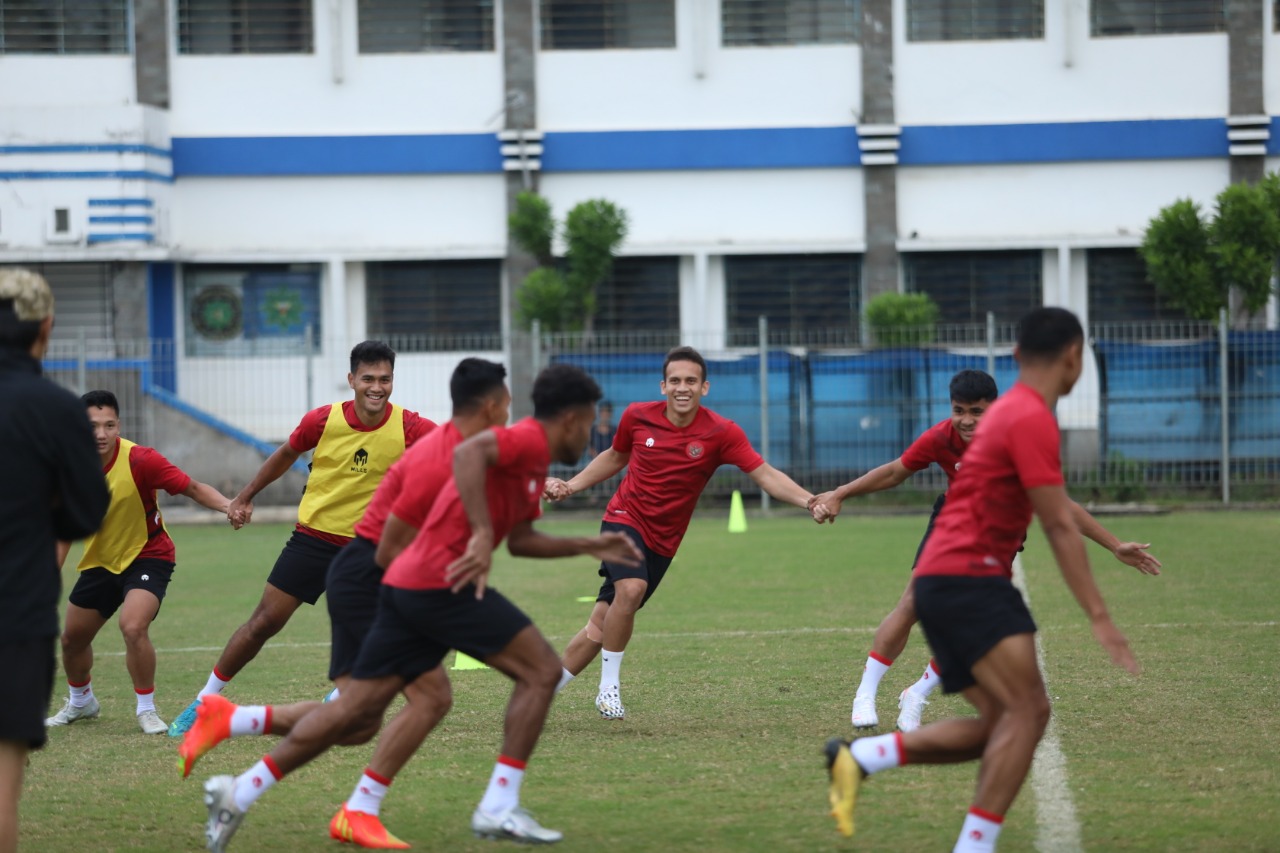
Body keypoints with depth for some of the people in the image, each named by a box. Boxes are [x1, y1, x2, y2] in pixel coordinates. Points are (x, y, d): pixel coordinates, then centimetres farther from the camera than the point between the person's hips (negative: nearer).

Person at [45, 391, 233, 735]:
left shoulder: (139, 460, -25)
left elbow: (193, 488, -21)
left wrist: (227, 505, -39)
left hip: (147, 556, -5)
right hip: (100, 561, 5)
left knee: (133, 626, -28)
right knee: (72, 637, 13)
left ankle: (147, 709, -7)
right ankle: (80, 702, 44)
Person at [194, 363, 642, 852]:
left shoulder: (531, 463, 22)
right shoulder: (528, 441, -8)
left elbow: (520, 540, 32)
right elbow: (468, 452, -28)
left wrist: (589, 547, 30)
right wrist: (482, 534, -33)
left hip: (407, 585, 10)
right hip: (442, 583, -10)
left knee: (357, 718, 8)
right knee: (541, 670, -4)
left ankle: (240, 792, 8)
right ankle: (499, 808, -6)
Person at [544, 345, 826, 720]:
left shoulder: (721, 433, -12)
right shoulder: (638, 417, -6)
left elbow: (766, 475, -20)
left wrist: (808, 500, -35)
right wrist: (569, 486, 9)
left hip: (661, 541, 1)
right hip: (624, 519, -1)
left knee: (601, 626, 4)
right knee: (631, 589, -31)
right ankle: (609, 685, -14)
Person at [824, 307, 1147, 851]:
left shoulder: (1009, 410, 20)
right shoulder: (1032, 419, -12)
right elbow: (1059, 526, -15)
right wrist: (1098, 616, -16)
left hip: (942, 580, 10)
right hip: (968, 577, -10)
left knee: (999, 724, 7)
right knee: (1027, 709, -16)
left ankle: (859, 757, 3)